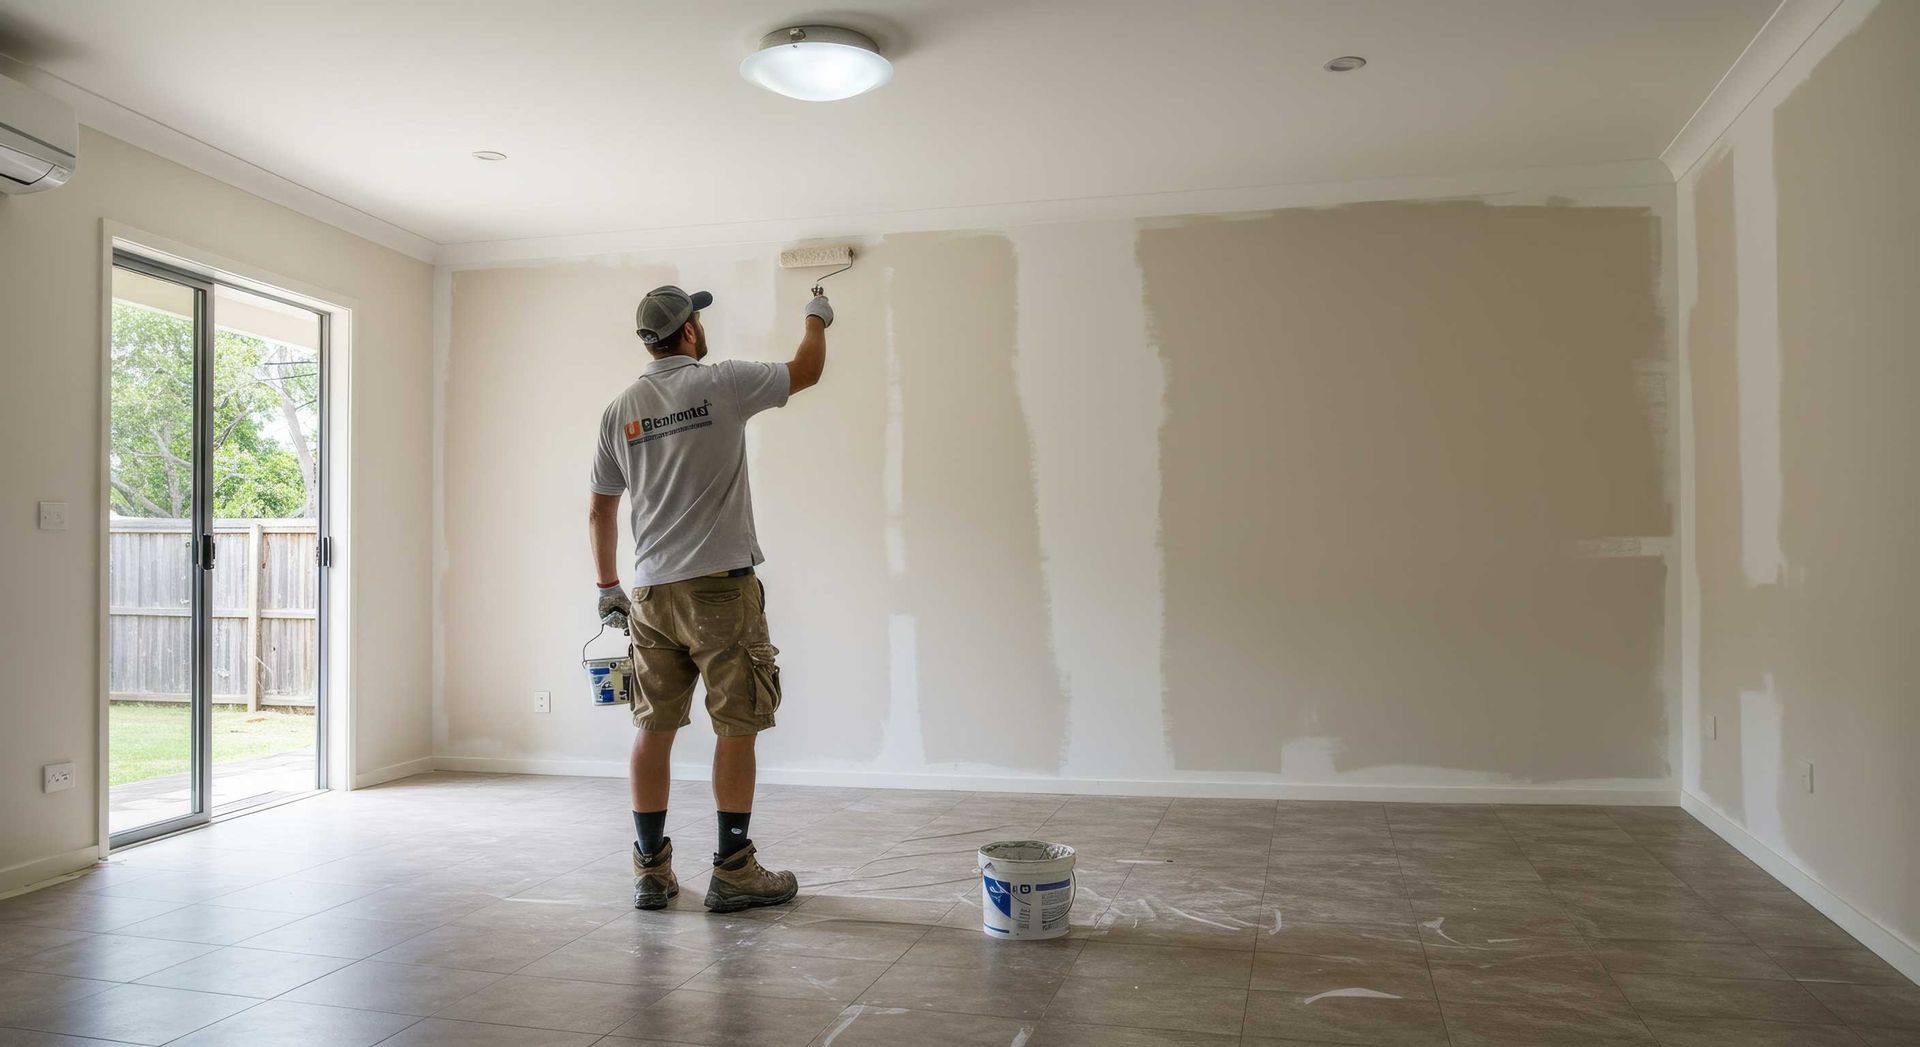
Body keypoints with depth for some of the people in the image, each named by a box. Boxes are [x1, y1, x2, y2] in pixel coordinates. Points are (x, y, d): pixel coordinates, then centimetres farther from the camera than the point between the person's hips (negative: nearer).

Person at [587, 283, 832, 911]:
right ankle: (733, 871, 6)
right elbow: (808, 370, 9)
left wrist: (607, 587, 23)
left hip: (652, 594, 6)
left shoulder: (620, 409, 9)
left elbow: (599, 511, 14)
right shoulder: (722, 384, -5)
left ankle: (651, 871, 16)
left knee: (654, 729, 9)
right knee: (736, 727, 1)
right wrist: (817, 317, 29)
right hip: (721, 584, -5)